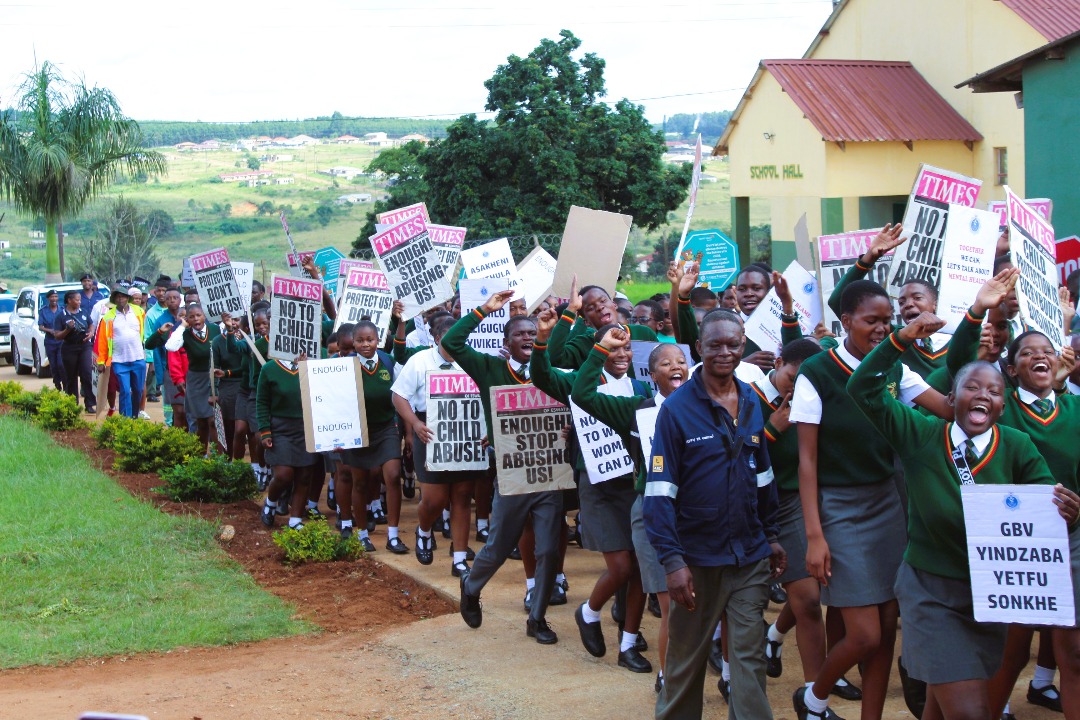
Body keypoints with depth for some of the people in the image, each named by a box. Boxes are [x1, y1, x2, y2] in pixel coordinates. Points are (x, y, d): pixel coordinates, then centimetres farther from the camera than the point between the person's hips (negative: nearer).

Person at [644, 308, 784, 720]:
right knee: (686, 657, 11)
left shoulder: (752, 404, 5)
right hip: (698, 557, -3)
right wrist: (672, 560, -18)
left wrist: (771, 536, 16)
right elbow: (660, 491, -12)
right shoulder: (677, 408, -10)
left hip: (750, 558, 3)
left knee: (749, 656, 4)